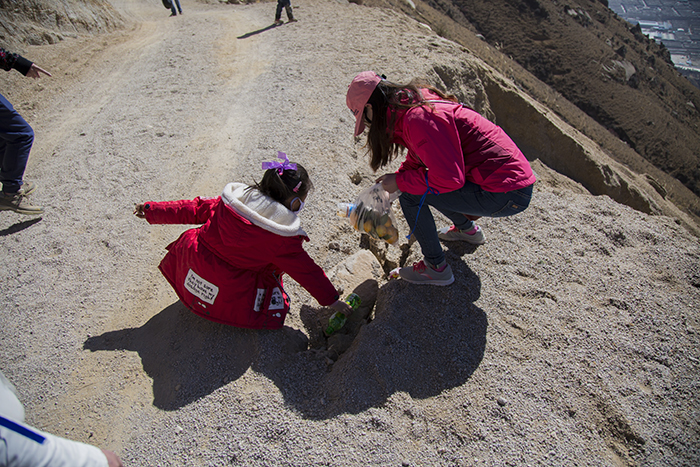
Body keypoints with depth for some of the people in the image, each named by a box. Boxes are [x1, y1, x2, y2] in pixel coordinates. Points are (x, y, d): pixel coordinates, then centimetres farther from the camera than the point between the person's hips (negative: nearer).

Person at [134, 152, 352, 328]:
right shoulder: (283, 239, -16)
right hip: (227, 300, -5)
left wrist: (153, 210, 20)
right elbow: (306, 271, -7)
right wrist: (331, 299, 7)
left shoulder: (232, 199, -4)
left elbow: (197, 209, 5)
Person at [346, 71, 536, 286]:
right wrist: (386, 187, 18)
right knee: (416, 183, 19)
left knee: (410, 194, -11)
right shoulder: (416, 103, 9)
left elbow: (449, 179, -25)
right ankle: (467, 229, 36)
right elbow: (417, 160, 23)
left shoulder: (417, 118, -22)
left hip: (507, 194, -10)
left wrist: (400, 182, -12)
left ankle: (436, 268, 3)